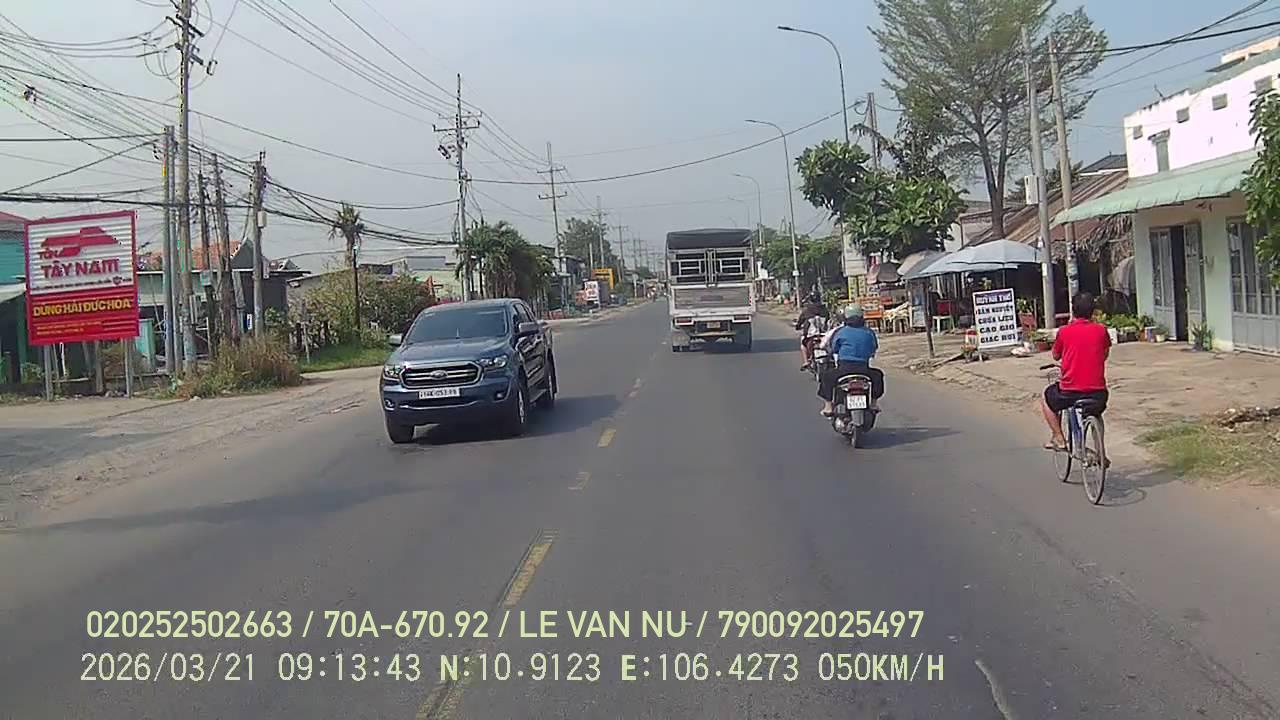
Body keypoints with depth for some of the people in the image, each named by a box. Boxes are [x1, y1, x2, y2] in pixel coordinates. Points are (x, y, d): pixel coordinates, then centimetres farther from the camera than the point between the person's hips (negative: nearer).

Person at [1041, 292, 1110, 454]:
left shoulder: (1064, 331, -5)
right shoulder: (1101, 330, -1)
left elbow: (1056, 356, 12)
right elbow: (1105, 354, 15)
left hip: (1069, 392, -2)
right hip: (1097, 391, 2)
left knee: (1046, 399, 29)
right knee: (1096, 414, 36)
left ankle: (1059, 439, 21)